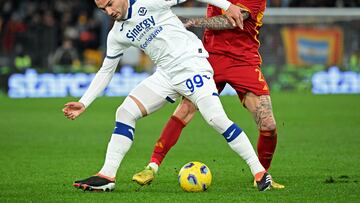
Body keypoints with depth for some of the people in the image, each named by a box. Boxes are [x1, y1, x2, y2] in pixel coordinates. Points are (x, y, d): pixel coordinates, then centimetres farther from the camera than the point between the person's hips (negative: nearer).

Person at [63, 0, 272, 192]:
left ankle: (260, 172, -14)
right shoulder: (117, 35, 10)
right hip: (165, 75, 7)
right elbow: (106, 70, 18)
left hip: (191, 63, -7)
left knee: (217, 119, -20)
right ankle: (107, 176, -3)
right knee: (125, 112, -5)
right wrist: (83, 103, 12)